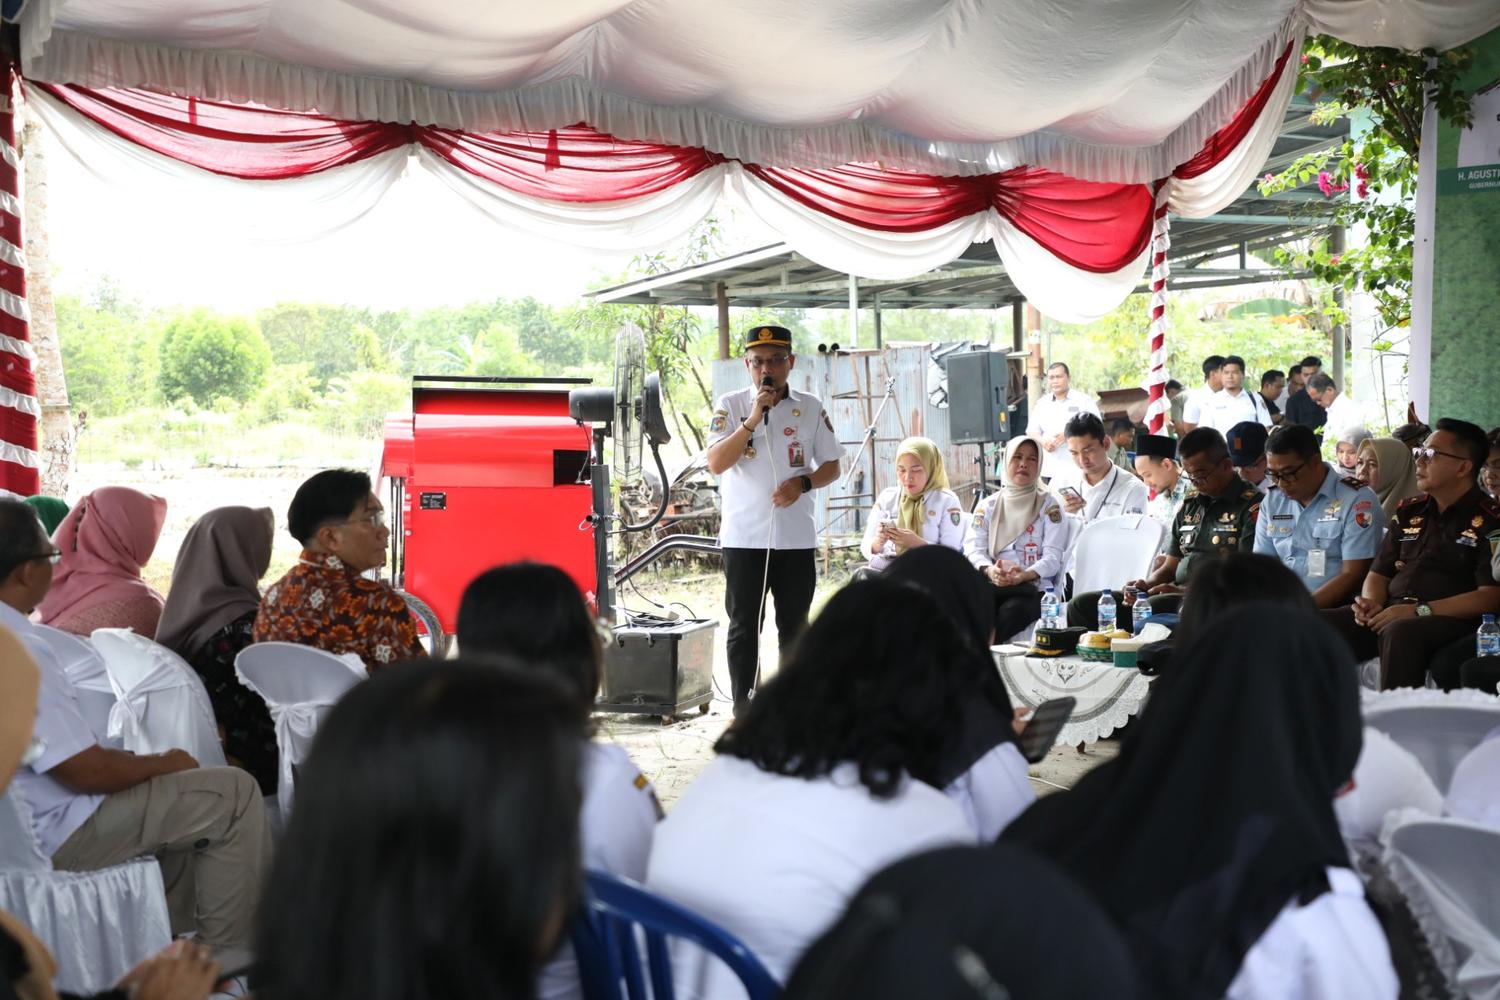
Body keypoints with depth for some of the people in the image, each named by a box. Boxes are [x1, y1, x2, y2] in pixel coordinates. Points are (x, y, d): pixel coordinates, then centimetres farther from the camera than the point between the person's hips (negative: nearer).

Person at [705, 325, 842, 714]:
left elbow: (832, 466, 9)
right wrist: (753, 419, -19)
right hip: (744, 536, -2)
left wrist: (802, 483, -12)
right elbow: (716, 463, -12)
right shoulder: (731, 405, 0)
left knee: (795, 626, 9)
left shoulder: (810, 408, 5)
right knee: (744, 627, 3)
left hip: (796, 536, 2)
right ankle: (744, 711, 9)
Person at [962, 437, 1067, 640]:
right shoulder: (988, 505, 20)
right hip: (992, 585, 2)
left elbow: (1053, 556, 1)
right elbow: (973, 547, 8)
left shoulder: (1049, 505, 12)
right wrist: (989, 570, -16)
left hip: (1033, 587, -1)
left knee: (1012, 610, -37)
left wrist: (1025, 575, -20)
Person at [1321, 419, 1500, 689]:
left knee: (1399, 632, -39)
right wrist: (1371, 602, -2)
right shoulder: (1409, 512, 19)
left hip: (1450, 620, -6)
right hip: (1389, 614, 6)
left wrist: (1419, 610, -18)